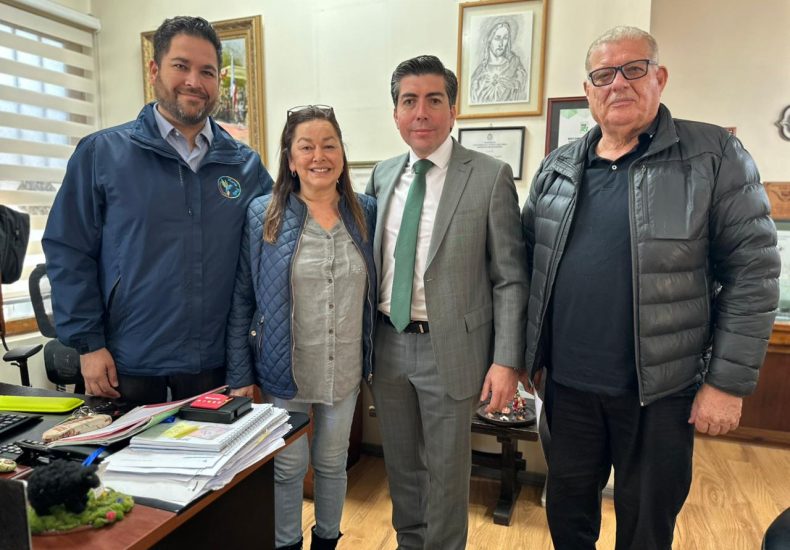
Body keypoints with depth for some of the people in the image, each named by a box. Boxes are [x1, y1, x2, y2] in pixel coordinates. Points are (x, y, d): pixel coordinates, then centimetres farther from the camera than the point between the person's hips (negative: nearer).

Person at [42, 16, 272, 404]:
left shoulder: (246, 165, 3)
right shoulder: (101, 153, -3)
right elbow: (69, 252, -3)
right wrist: (87, 343, -7)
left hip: (216, 364, 2)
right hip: (127, 365, -1)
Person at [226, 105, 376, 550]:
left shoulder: (367, 211, -1)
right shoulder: (263, 214, -9)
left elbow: (375, 290, 6)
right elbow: (242, 300, -6)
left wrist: (374, 358, 6)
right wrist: (240, 374, -6)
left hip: (345, 371, 3)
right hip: (283, 371, -2)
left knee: (333, 463, 20)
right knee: (288, 467, 14)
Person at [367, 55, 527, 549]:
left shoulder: (491, 176, -8)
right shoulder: (383, 175, 6)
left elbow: (510, 278, -9)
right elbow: (371, 259, 11)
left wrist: (506, 361, -13)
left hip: (449, 349, -4)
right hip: (388, 343, 5)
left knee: (446, 472, 14)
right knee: (401, 465, 22)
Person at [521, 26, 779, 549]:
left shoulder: (715, 156, -6)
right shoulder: (557, 167, 5)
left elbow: (753, 272, -8)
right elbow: (529, 264, 9)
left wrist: (729, 382, -10)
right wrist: (531, 353, 9)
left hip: (660, 390, -3)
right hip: (567, 383, 3)